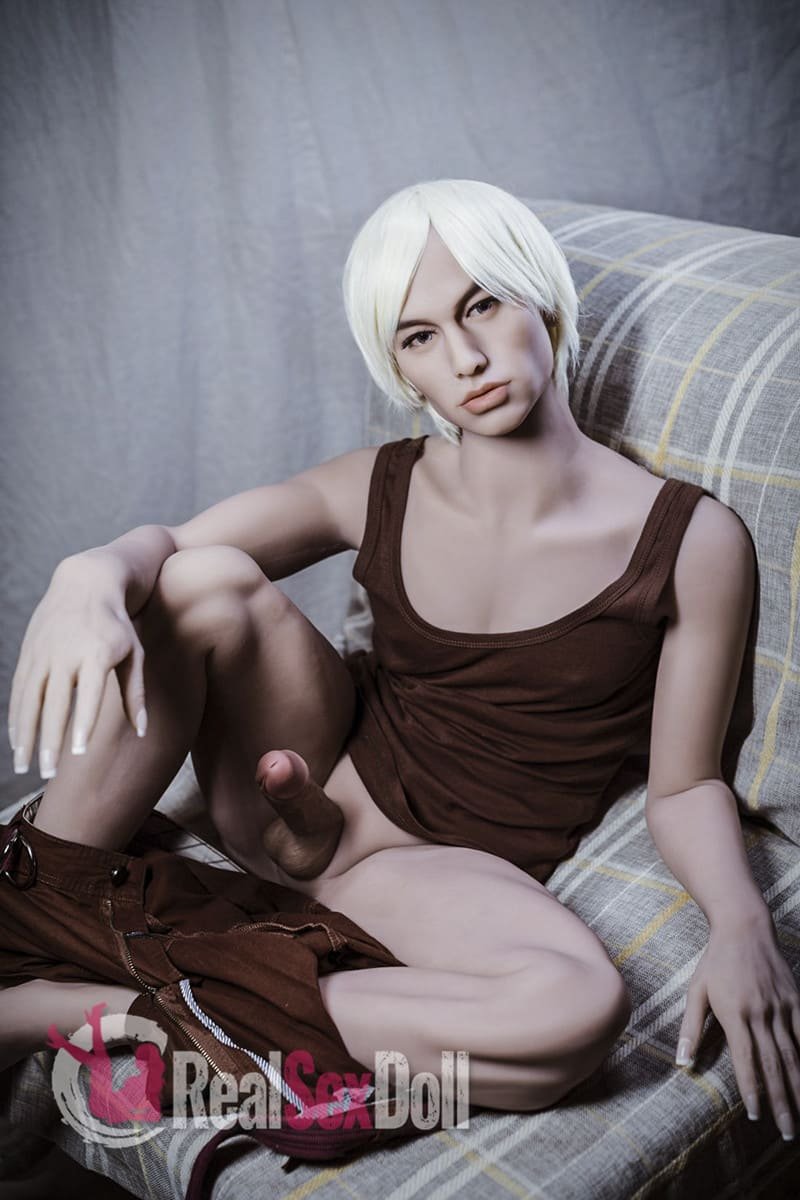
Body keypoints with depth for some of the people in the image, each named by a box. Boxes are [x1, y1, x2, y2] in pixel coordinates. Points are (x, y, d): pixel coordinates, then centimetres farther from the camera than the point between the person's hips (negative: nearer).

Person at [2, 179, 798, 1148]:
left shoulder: (692, 543, -9)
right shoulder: (383, 491, -2)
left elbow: (683, 786, -3)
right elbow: (157, 546, -4)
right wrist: (91, 575, -29)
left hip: (457, 869, -1)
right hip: (316, 784, 2)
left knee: (579, 1006, -37)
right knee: (203, 581, -23)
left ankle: (87, 1012, -28)